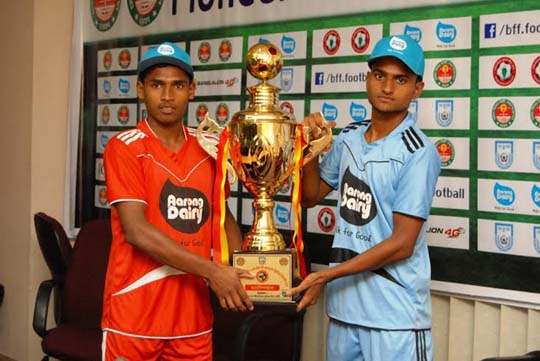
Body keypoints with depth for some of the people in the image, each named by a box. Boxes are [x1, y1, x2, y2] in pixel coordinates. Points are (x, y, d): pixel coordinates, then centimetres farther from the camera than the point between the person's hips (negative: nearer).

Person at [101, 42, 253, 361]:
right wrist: (212, 271, -20)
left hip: (193, 313, 5)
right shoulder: (124, 148, -8)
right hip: (135, 313, -4)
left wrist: (240, 273, -1)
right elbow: (136, 230, -17)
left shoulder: (207, 148, 6)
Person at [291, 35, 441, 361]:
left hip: (394, 312, -6)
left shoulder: (418, 153, -16)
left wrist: (326, 276, -15)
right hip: (344, 303, 6)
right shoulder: (348, 138, 5)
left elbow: (402, 244, -18)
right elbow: (311, 197, 16)